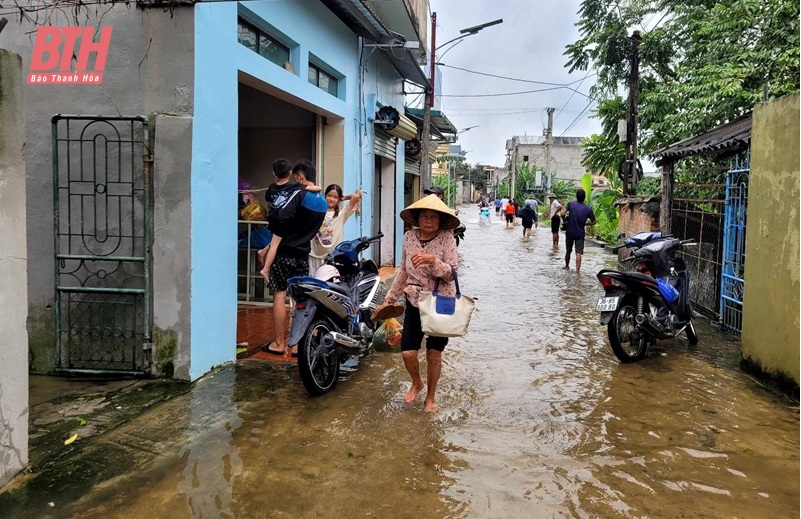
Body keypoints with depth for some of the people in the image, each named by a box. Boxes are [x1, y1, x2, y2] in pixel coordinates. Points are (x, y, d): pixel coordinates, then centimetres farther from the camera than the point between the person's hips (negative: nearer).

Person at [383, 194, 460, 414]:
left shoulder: (447, 238, -11)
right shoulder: (409, 237, 0)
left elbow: (451, 273, -17)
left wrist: (433, 260, -33)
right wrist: (390, 297, 14)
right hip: (415, 301, 3)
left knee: (434, 353, 6)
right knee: (407, 352, -2)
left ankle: (431, 396, 29)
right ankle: (416, 382, 31)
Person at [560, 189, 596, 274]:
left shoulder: (571, 204, -8)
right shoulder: (588, 209, -6)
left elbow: (562, 213, -17)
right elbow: (593, 222, 0)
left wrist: (565, 221, 2)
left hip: (569, 232, 1)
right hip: (580, 234, -1)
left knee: (568, 251, 17)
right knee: (579, 253, -1)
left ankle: (567, 266, 33)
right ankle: (577, 270, -10)